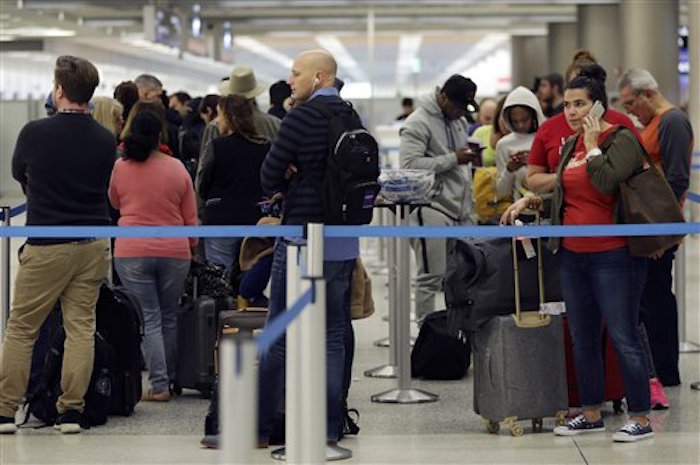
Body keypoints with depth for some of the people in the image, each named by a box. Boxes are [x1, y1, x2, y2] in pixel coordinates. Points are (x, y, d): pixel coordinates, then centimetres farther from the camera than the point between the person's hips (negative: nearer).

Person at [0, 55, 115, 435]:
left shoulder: (34, 132, -8)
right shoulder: (106, 140, 0)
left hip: (46, 246, -3)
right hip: (93, 245, 3)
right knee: (81, 327, 6)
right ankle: (71, 410, 6)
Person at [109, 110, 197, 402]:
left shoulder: (120, 168, -1)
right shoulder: (177, 168, 1)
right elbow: (190, 215, 7)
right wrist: (191, 246, 19)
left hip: (132, 253, -1)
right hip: (174, 252, 1)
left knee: (148, 320, 0)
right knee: (168, 318, 14)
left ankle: (159, 384, -5)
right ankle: (170, 377, 22)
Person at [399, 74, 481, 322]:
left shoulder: (460, 121, 19)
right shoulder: (418, 123, -7)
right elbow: (410, 164, -19)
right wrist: (453, 159, -17)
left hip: (459, 210, 8)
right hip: (432, 210, -8)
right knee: (431, 277, -7)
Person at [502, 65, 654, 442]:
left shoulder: (622, 139, -9)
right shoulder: (570, 144, 14)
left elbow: (606, 183, -25)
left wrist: (593, 146, -15)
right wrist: (530, 201, 15)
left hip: (612, 255, -8)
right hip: (572, 255, 8)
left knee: (623, 337, -5)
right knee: (582, 339, 14)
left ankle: (641, 418, 2)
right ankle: (591, 414, 24)